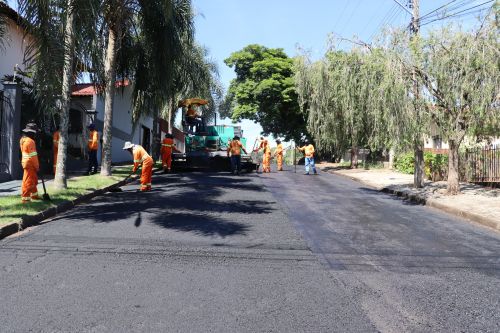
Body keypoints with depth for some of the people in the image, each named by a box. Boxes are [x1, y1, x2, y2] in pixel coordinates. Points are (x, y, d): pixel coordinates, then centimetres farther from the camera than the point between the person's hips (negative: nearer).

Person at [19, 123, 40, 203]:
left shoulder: (23, 139, 10)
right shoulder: (30, 141, -20)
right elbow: (33, 156, -20)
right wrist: (37, 166, -11)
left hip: (26, 163, 10)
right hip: (30, 164, -10)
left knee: (34, 180, 20)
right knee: (28, 181, -4)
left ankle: (34, 195, 32)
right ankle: (25, 198, 0)